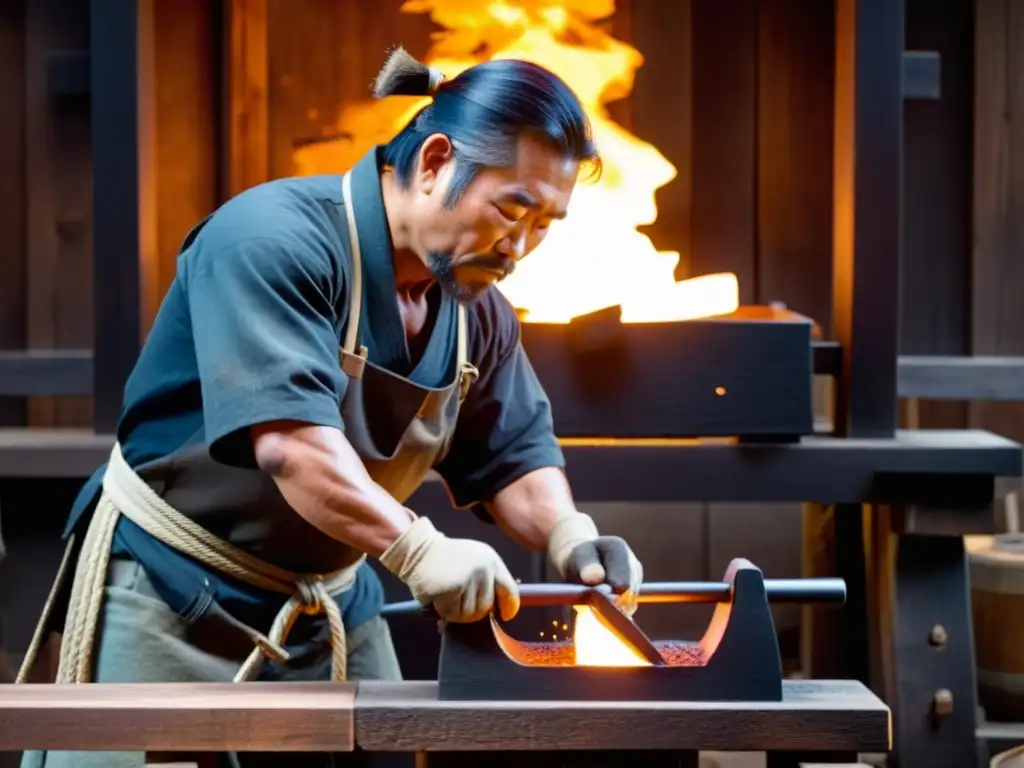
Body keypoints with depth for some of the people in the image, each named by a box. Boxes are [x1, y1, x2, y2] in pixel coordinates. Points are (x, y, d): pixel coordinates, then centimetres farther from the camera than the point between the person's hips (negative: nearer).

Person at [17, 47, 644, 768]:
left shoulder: (480, 313, 1)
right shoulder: (273, 240, -23)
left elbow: (513, 454, 7)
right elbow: (286, 435, -34)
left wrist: (570, 537, -14)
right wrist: (416, 547, -43)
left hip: (332, 607, 7)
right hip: (170, 590, -6)